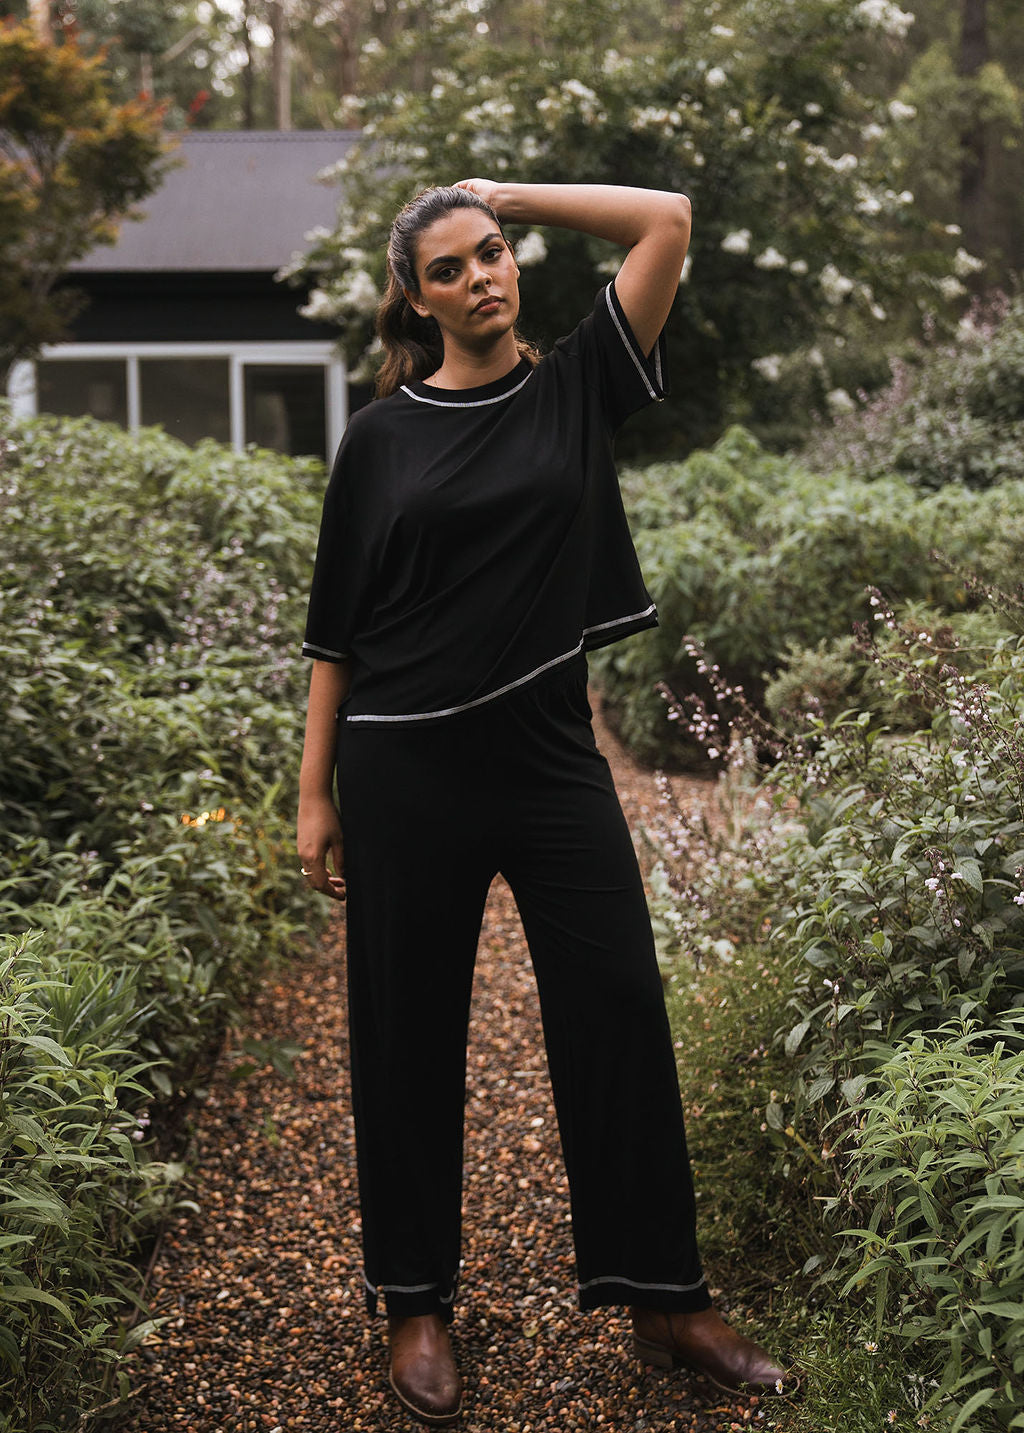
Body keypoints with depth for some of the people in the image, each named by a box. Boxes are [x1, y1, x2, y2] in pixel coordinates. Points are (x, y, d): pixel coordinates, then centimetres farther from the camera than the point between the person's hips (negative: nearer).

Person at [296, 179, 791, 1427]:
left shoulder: (577, 387, 5)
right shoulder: (382, 436, 3)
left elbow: (667, 219, -1)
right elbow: (337, 628, 4)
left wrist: (507, 195, 4)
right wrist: (314, 792, 2)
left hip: (552, 755, 1)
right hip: (407, 770, -1)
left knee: (620, 1014, 4)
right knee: (409, 1034, 7)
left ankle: (664, 1299, 19)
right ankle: (415, 1304, 24)